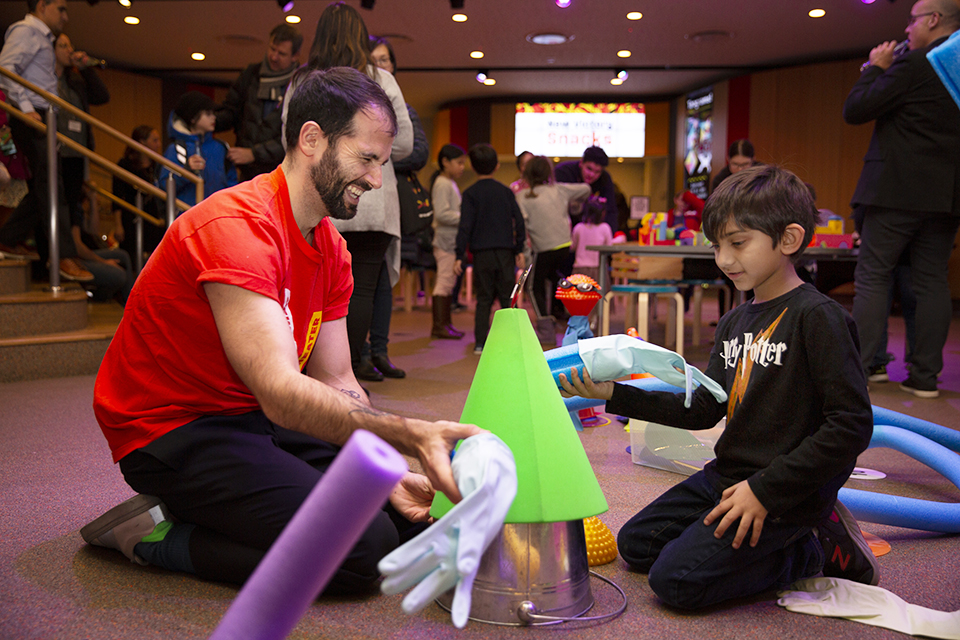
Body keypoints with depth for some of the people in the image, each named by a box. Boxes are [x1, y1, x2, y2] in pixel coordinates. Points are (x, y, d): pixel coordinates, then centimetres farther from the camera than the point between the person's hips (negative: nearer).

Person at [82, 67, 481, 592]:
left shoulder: (331, 248, 6)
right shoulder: (237, 226, -24)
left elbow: (337, 385, 3)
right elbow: (282, 393, -35)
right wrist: (413, 436, -44)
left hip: (253, 419, 9)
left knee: (410, 513, 3)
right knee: (363, 547, -21)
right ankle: (163, 535, -5)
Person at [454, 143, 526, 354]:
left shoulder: (470, 193, -2)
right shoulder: (506, 191, 6)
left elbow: (465, 226, -7)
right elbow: (519, 221, 5)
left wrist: (459, 256, -5)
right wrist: (519, 250, 13)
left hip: (481, 252, -1)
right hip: (505, 252, 1)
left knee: (483, 299, 5)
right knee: (507, 297, 7)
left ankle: (480, 343, 3)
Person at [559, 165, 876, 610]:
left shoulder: (818, 317, -16)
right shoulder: (734, 322, 9)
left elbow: (852, 425, -20)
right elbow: (703, 409, 7)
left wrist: (766, 490, -21)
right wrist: (615, 394, -2)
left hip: (787, 492, -9)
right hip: (726, 474, 9)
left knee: (676, 580, -17)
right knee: (635, 545, 13)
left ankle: (815, 550, 1)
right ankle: (784, 538, 13)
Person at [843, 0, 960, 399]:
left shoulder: (915, 63, -11)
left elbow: (855, 110, -10)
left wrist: (876, 68, 4)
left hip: (899, 190, -7)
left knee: (872, 278, -2)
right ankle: (925, 376, 10)